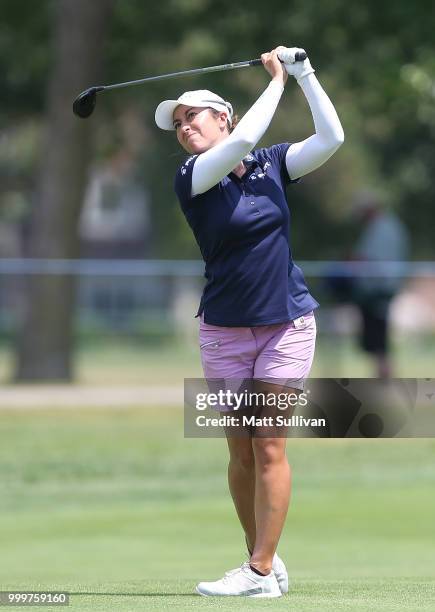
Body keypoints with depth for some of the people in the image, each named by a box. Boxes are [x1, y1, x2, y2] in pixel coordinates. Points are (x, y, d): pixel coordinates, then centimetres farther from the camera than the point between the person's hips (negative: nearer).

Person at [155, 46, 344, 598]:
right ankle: (261, 559, 14)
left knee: (269, 447, -7)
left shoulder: (272, 164, 5)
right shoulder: (191, 179, -4)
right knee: (242, 453, 2)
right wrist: (276, 80, -11)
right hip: (225, 330, 0)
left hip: (288, 323, 0)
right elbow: (241, 142, -20)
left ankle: (262, 571, -7)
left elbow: (331, 138, -3)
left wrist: (304, 74, -6)